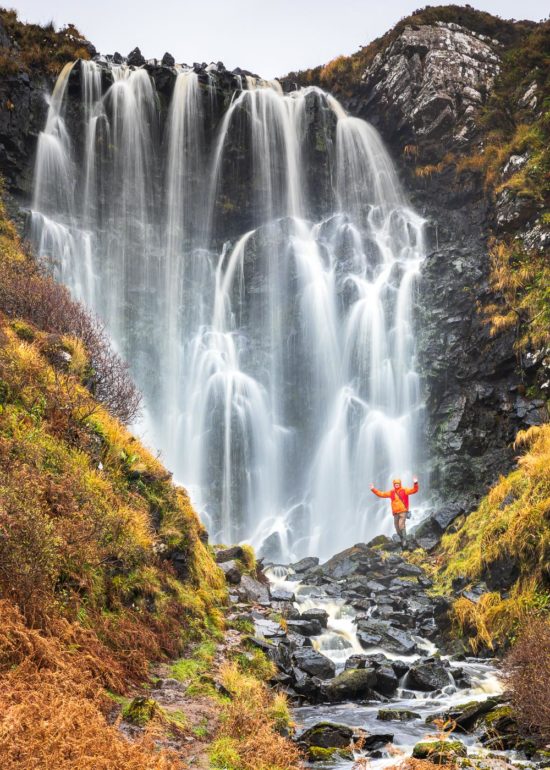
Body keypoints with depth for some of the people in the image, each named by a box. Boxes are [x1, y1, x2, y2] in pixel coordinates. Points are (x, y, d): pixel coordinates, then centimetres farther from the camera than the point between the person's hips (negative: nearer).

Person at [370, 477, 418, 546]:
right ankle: (402, 541, 16)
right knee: (397, 528, 5)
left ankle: (404, 540, -13)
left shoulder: (404, 490, 0)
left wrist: (415, 483, -28)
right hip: (395, 513, 5)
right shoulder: (391, 492, 12)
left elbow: (414, 490, -10)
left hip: (403, 511, -5)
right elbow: (382, 494, 16)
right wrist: (373, 489, 12)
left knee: (401, 525, -19)